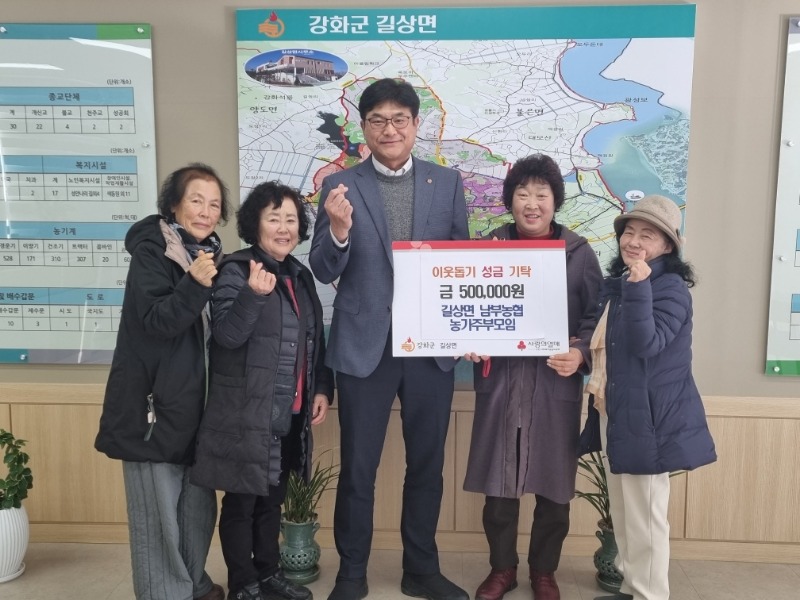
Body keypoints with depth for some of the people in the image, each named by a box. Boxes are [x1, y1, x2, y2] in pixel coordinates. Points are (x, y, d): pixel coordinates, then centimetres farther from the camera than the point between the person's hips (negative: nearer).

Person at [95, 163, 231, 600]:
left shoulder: (210, 253, 9)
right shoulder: (151, 251, -12)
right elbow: (156, 321, -22)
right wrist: (195, 284, -34)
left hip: (196, 401, 7)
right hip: (154, 401, -7)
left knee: (199, 501, 17)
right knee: (159, 507, 3)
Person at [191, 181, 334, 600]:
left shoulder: (300, 275, 11)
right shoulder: (237, 270, -10)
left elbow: (316, 339, 17)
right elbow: (227, 335, -20)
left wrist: (322, 388, 9)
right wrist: (254, 295, -34)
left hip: (289, 414, 7)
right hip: (246, 415, -7)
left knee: (272, 498, 19)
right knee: (242, 500, 6)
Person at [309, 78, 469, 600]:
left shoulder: (448, 183, 5)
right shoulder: (340, 186, 0)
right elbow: (324, 272, -4)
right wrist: (338, 229, -23)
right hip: (365, 346, -2)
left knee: (427, 464, 14)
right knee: (358, 468, 9)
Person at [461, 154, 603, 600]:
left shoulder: (579, 253, 2)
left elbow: (598, 316, 1)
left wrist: (581, 354, -15)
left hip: (556, 385, 0)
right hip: (500, 381, 1)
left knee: (554, 485, 9)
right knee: (498, 483, 8)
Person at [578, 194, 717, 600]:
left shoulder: (670, 288, -14)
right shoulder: (616, 282, 12)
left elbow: (646, 344, -28)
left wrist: (639, 288, -32)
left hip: (647, 418, -9)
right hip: (613, 414, 9)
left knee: (644, 517, 1)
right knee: (623, 514, 19)